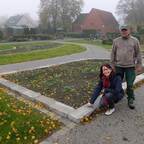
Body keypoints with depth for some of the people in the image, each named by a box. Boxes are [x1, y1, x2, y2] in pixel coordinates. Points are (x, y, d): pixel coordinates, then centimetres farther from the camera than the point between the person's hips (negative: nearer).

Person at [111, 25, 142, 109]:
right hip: (118, 66, 2)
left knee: (130, 85, 2)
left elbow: (138, 53, 3)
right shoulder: (116, 41, 4)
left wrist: (139, 65, -1)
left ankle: (130, 100, 18)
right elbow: (113, 53, 7)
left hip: (130, 66, -1)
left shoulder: (135, 41, 1)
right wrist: (112, 64, 5)